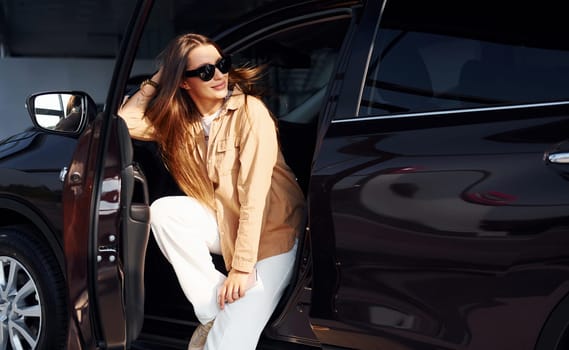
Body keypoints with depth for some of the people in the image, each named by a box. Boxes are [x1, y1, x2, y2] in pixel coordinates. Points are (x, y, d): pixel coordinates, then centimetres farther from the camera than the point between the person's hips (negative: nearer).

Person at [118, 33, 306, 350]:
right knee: (164, 211, -21)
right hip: (227, 224, 7)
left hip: (273, 232, -7)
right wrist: (157, 80, -6)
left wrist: (242, 266, -26)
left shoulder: (249, 111, -19)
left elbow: (254, 193, -24)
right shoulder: (179, 120, 0)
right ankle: (214, 311, -12)